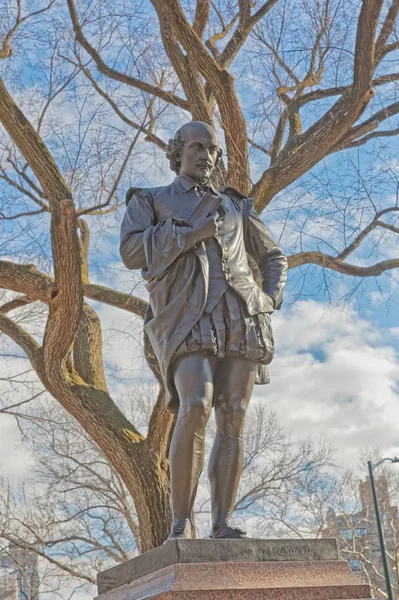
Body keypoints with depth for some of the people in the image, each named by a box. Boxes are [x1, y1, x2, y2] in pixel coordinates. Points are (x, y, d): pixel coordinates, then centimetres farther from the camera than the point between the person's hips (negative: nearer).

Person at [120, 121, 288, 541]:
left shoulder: (233, 205, 27)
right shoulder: (149, 201, 18)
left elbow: (273, 257, 30)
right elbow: (132, 252, -1)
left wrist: (269, 300, 9)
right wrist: (191, 234, -6)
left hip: (241, 318, 4)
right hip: (188, 320, -4)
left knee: (232, 420, -7)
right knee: (195, 407, -25)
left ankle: (222, 525, -5)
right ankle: (181, 523, -18)